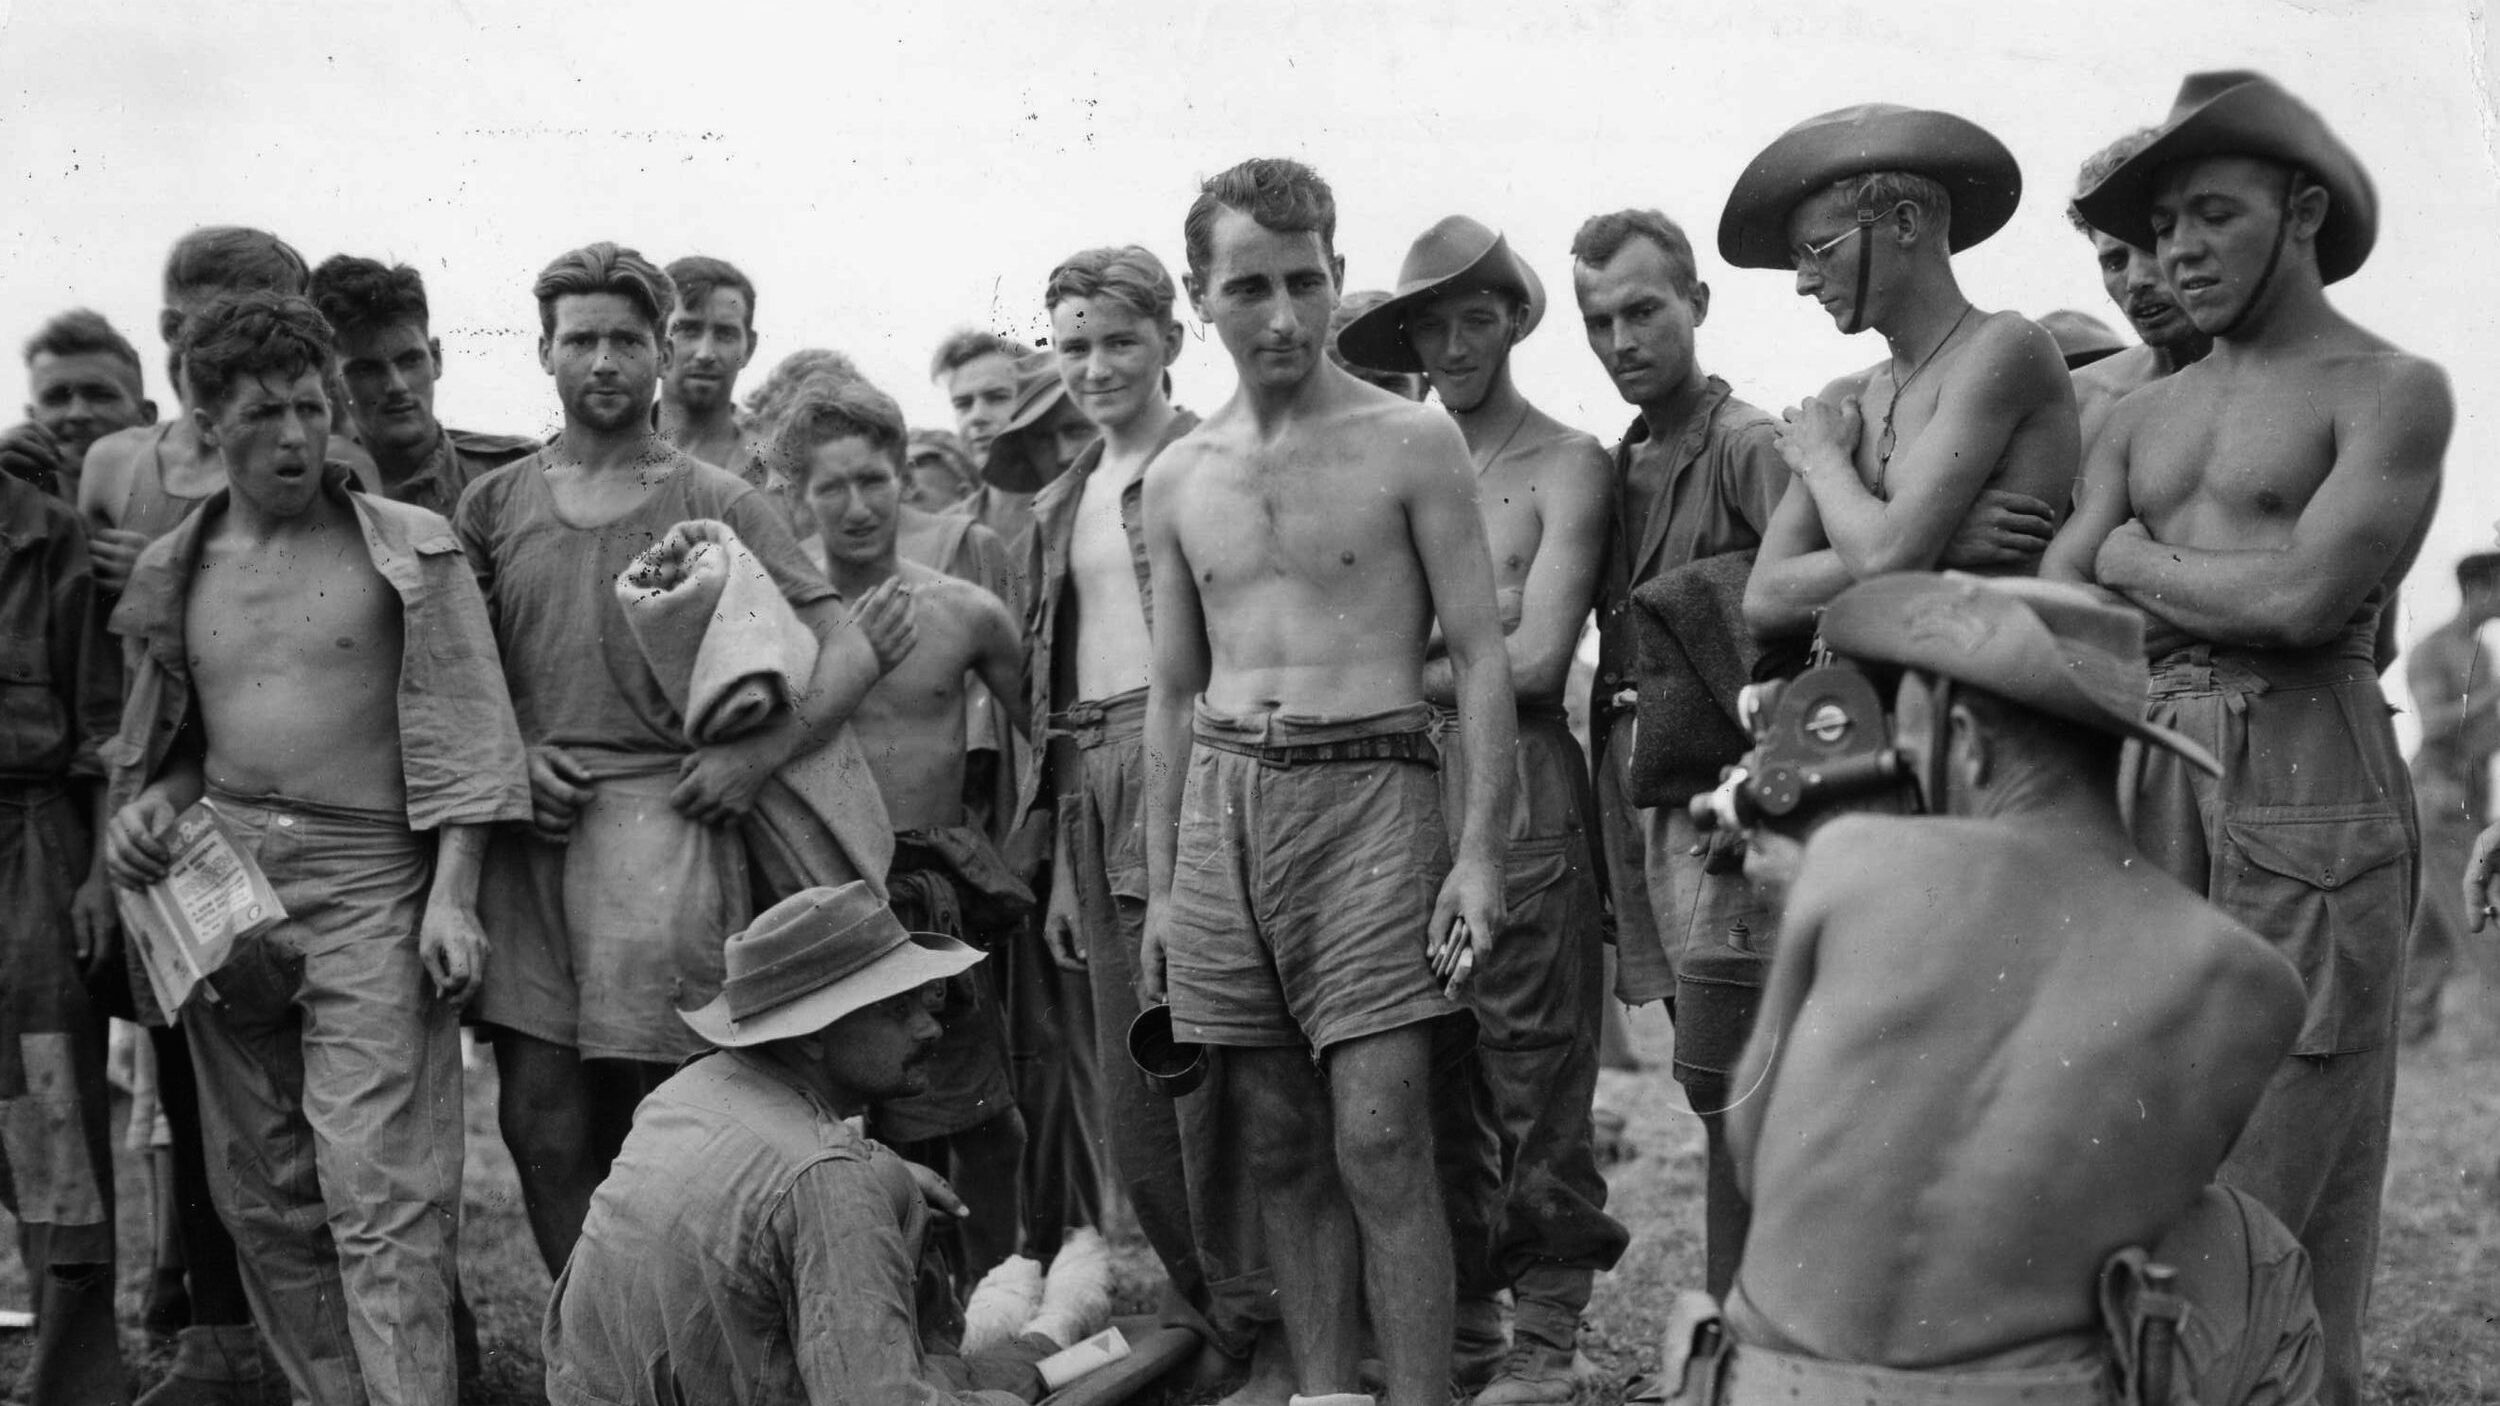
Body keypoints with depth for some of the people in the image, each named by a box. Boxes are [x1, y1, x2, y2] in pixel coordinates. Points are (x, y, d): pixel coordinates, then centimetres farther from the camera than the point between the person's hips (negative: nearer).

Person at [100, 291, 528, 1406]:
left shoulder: (409, 550, -1)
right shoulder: (173, 573, 12)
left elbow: (465, 731, -4)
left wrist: (451, 896, -11)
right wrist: (151, 806, -1)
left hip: (371, 884, -5)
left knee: (383, 1193, -12)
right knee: (261, 1191, 10)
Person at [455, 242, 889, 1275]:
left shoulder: (715, 504, 7)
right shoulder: (494, 504, 15)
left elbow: (851, 651, 2)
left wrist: (755, 757, -9)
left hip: (663, 811, -3)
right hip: (527, 824, 3)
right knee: (539, 1120, 1)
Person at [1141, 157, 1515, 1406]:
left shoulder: (1412, 443, -1)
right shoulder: (1176, 479, 12)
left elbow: (1480, 656, -2)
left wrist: (1482, 850, -11)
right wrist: (1161, 888, 12)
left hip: (1368, 796, -4)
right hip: (1222, 805, 4)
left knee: (1378, 1140, -9)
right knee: (1280, 1144, 8)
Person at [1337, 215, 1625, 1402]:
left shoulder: (1565, 465, 0)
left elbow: (1534, 659, -8)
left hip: (1522, 782, -5)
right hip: (1406, 782, 5)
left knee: (1534, 1072, -2)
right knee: (1430, 1079, 9)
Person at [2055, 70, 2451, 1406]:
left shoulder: (2391, 390, 0)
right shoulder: (2141, 417, 17)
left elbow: (2301, 598, -15)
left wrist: (2133, 560, 1)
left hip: (2307, 796, -5)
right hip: (2146, 790, 6)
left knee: (2284, 1182, -1)